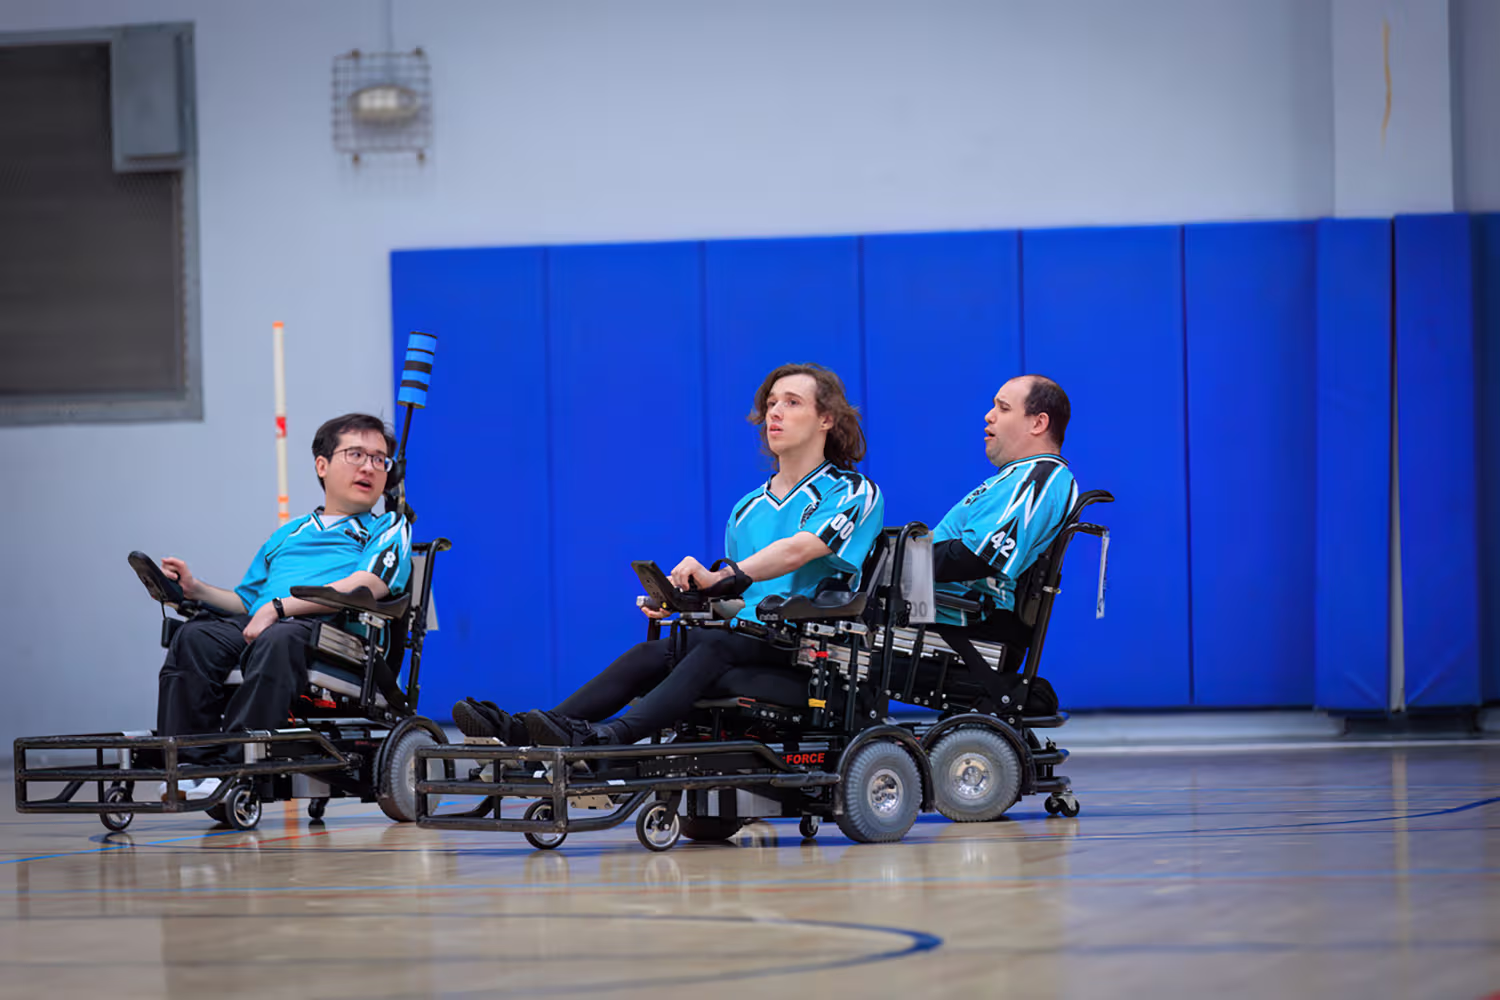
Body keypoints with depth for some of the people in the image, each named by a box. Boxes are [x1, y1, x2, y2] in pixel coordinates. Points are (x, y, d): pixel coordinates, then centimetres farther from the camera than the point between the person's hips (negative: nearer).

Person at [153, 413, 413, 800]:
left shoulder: (389, 528, 18)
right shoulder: (287, 535, 35)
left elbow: (368, 584, -3)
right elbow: (247, 601, 32)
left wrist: (279, 607, -12)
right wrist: (196, 589, 10)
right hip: (254, 626, 5)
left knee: (277, 640, -39)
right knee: (194, 637, -25)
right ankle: (192, 762, -32)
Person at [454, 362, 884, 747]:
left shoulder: (853, 493, -1)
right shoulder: (748, 507, 25)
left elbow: (798, 550, -20)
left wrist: (721, 576, -35)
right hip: (745, 632, 7)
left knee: (716, 645, -35)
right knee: (651, 654, -21)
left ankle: (607, 735, -60)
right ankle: (522, 732, -41)